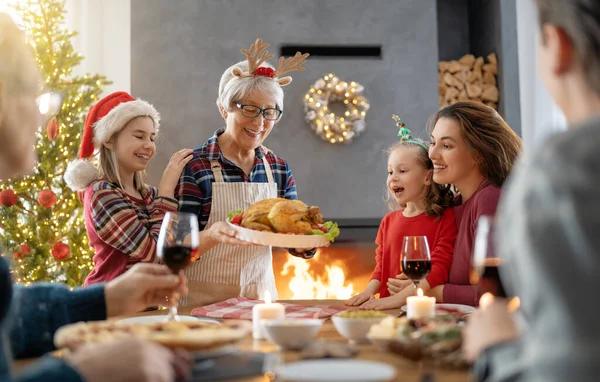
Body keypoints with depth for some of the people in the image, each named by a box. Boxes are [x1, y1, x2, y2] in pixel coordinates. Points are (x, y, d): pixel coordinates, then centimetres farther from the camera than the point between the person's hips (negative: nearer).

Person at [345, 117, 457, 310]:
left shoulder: (445, 219, -2)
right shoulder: (388, 221, 14)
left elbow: (439, 269, -10)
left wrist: (400, 297, -21)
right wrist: (369, 291, -3)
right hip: (390, 310, 5)